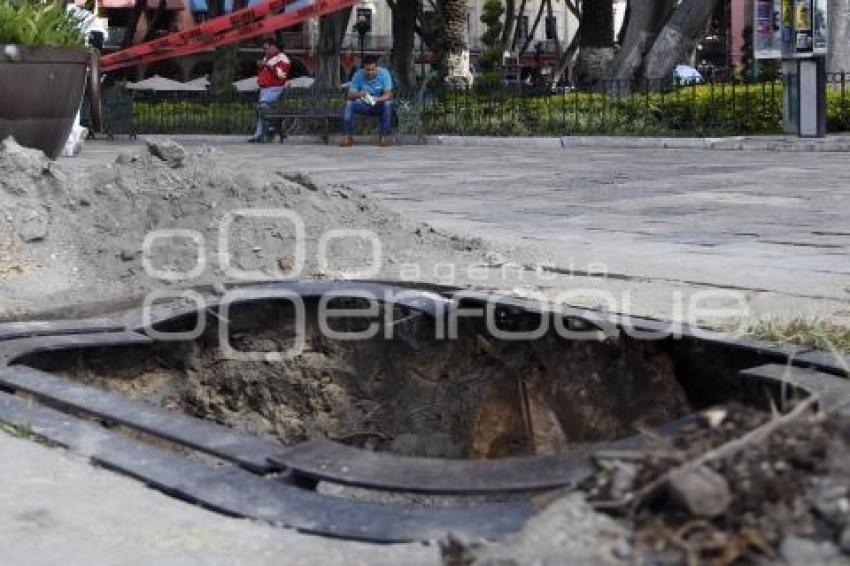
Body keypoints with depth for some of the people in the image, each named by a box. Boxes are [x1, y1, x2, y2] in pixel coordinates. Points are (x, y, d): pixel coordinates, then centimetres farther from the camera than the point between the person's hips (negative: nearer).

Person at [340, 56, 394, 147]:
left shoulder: (384, 74, -16)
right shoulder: (358, 75, -12)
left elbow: (388, 94, -22)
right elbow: (350, 95, -14)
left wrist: (377, 100, -43)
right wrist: (358, 94, -38)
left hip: (379, 105, -1)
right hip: (363, 105, 2)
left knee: (388, 104, -33)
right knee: (349, 104, -25)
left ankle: (384, 136, -27)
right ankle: (347, 137, -24)